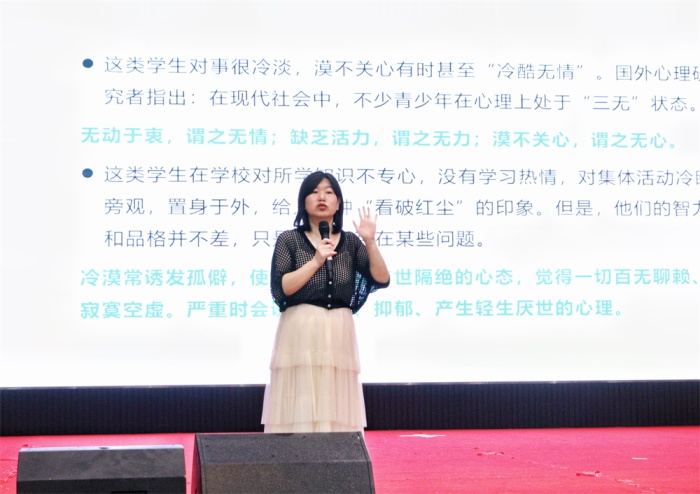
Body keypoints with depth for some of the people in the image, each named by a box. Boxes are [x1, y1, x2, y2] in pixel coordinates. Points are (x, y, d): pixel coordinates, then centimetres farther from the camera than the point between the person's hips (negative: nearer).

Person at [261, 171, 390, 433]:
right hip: (300, 334, -3)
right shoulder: (288, 240, 3)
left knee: (338, 416, 2)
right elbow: (279, 290, -8)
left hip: (339, 335, 3)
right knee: (299, 414, -6)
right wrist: (316, 261, -13)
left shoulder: (350, 242, 12)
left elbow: (381, 280, 2)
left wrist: (370, 242, -8)